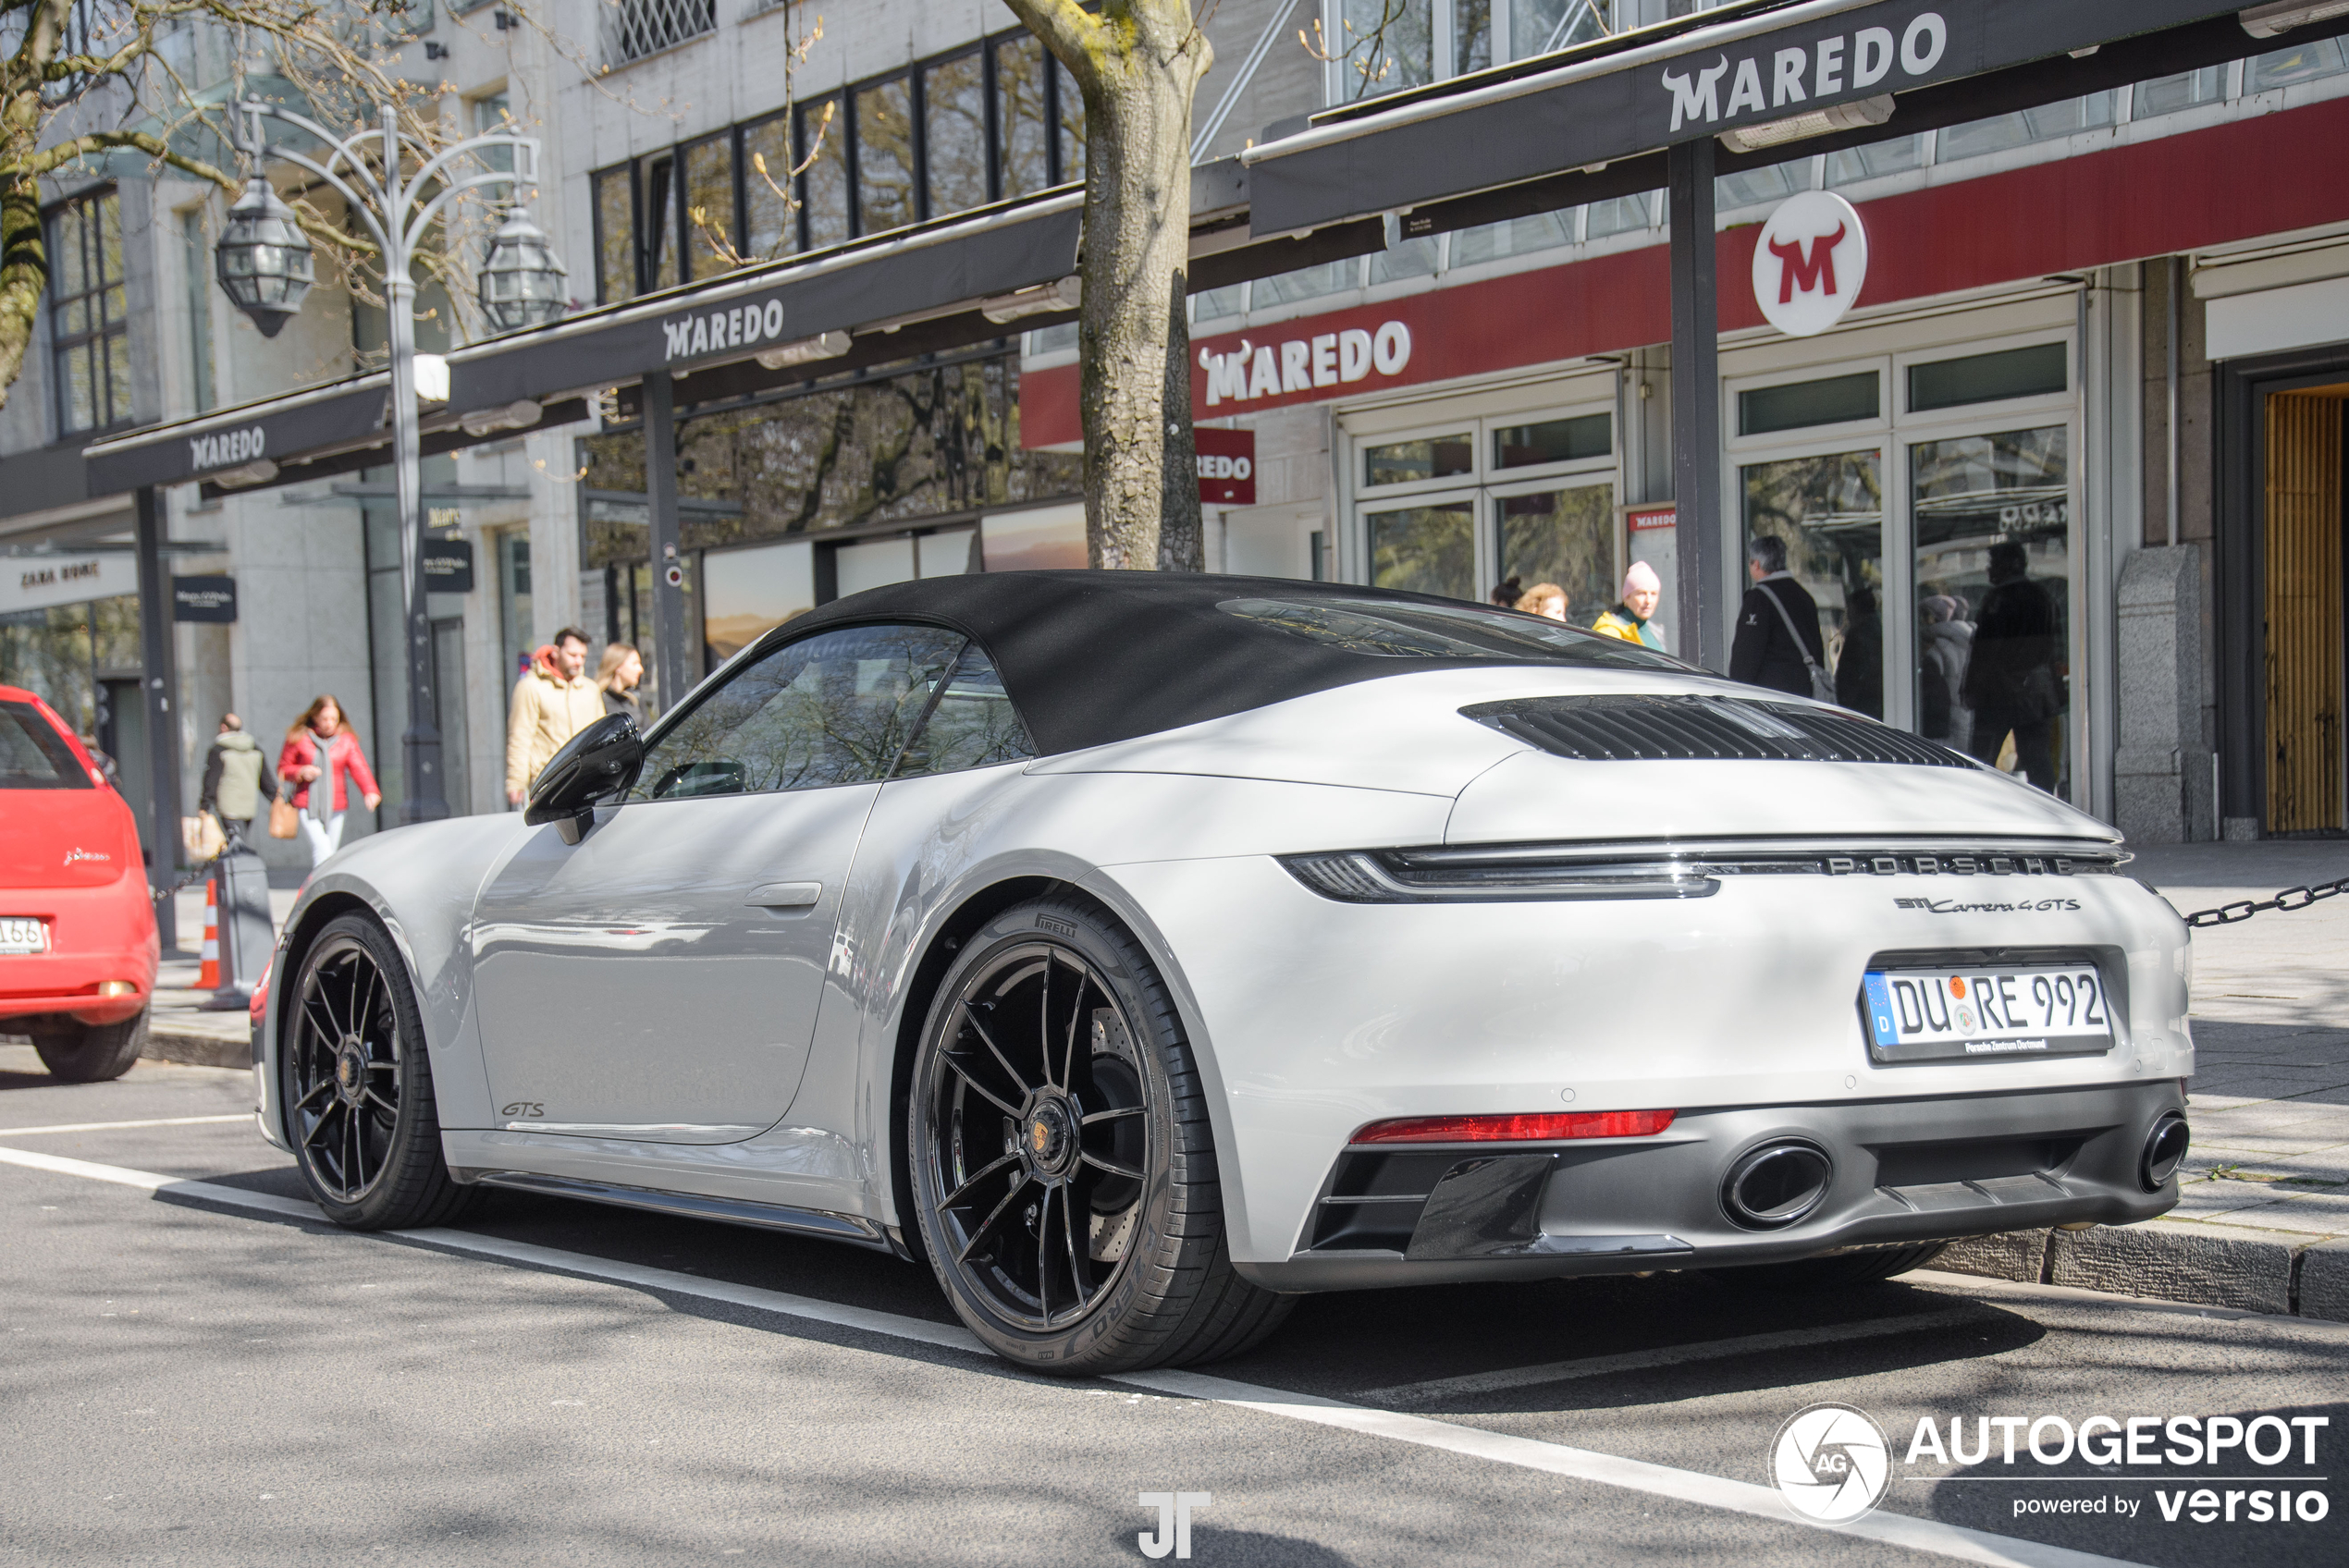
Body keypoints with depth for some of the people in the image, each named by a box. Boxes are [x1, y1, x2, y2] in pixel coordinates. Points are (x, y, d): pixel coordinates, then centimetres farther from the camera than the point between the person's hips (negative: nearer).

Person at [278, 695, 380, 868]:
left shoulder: (346, 740, 4)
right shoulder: (299, 738, 1)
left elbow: (359, 768, -9)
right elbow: (283, 769, 8)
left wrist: (370, 792, -27)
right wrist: (301, 772, -14)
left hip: (335, 808, 3)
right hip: (307, 807, -3)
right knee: (322, 850, -19)